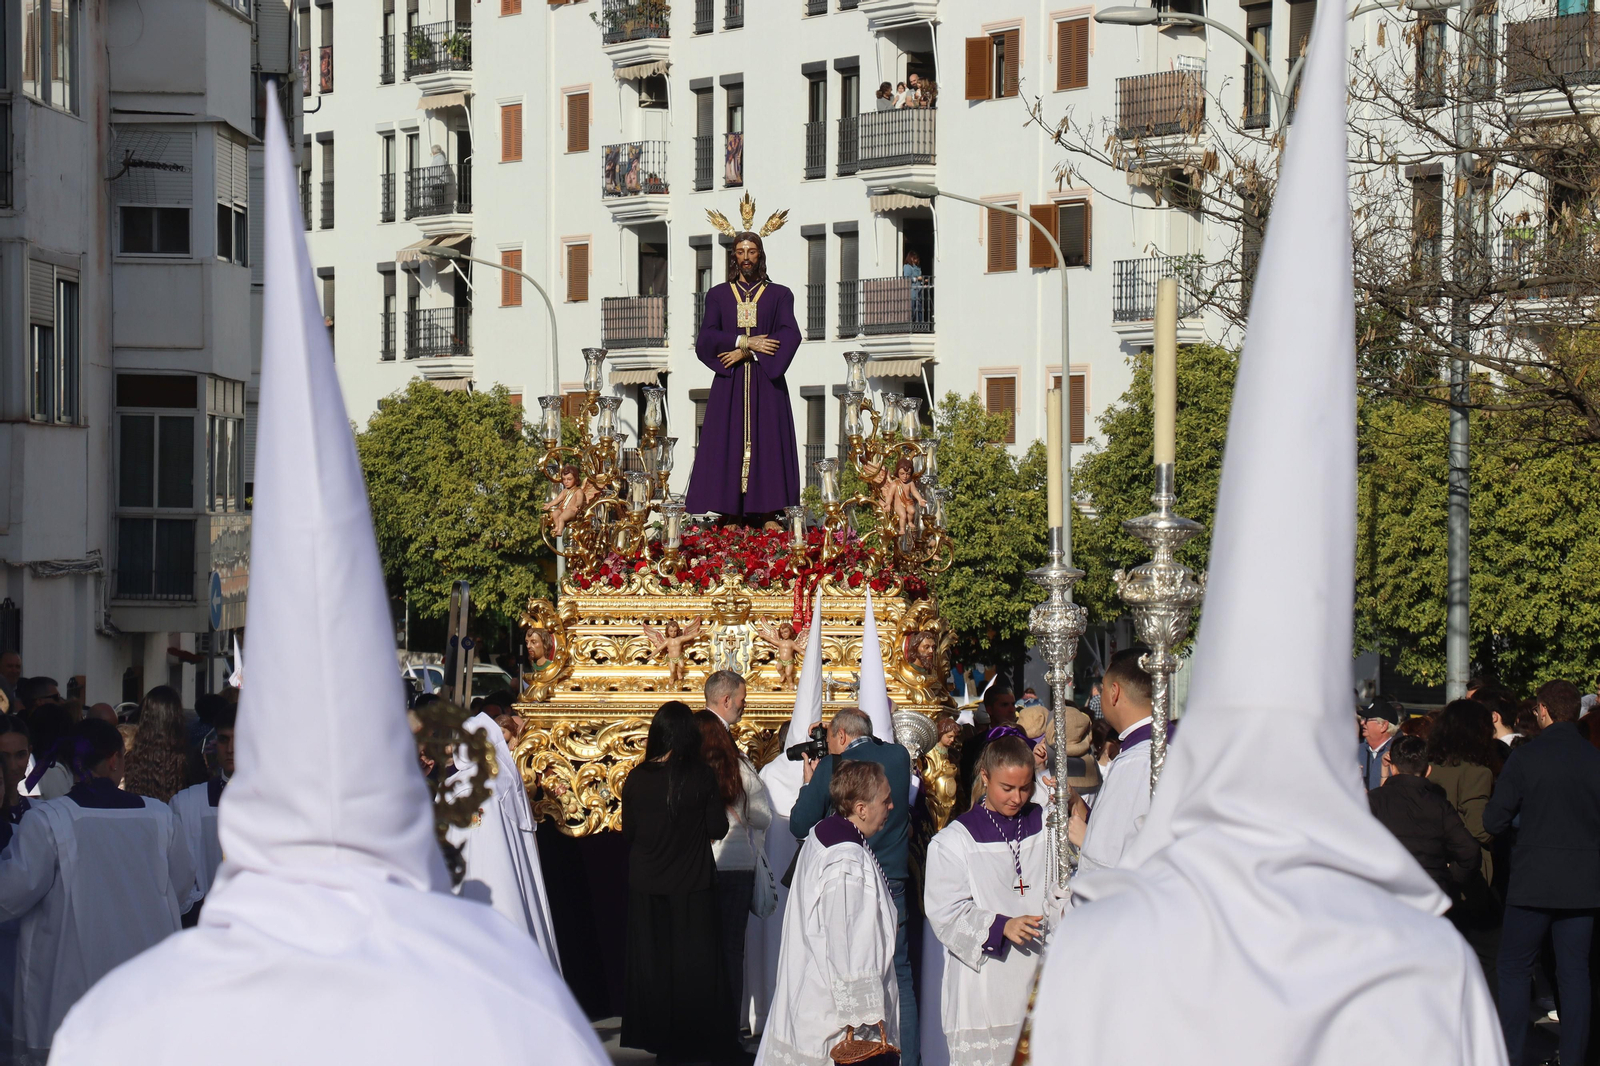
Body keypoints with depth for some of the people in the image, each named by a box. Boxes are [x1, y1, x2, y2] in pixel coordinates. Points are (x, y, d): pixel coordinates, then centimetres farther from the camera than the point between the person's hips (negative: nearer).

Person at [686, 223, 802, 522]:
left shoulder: (779, 294, 11)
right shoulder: (718, 295, 13)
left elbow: (790, 335, -5)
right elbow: (706, 338, 0)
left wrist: (745, 352, -13)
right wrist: (745, 342, -13)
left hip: (767, 384, -1)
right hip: (729, 385, 1)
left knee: (767, 444, -8)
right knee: (728, 446, -7)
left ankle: (767, 513, -9)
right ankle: (730, 516, -10)